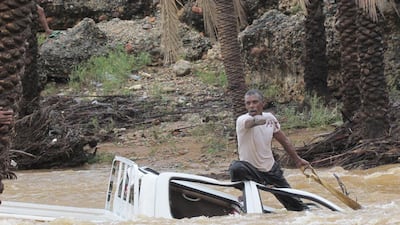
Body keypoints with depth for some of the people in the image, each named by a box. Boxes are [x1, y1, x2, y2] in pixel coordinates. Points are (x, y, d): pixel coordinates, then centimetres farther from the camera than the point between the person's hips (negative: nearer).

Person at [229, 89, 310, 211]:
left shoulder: (270, 118, -1)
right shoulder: (242, 120, -18)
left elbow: (284, 141, 12)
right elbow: (250, 122, -45)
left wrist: (297, 159, 17)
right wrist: (264, 120, -66)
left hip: (271, 169, 4)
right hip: (251, 169, -4)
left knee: (293, 202, 7)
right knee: (236, 168, -37)